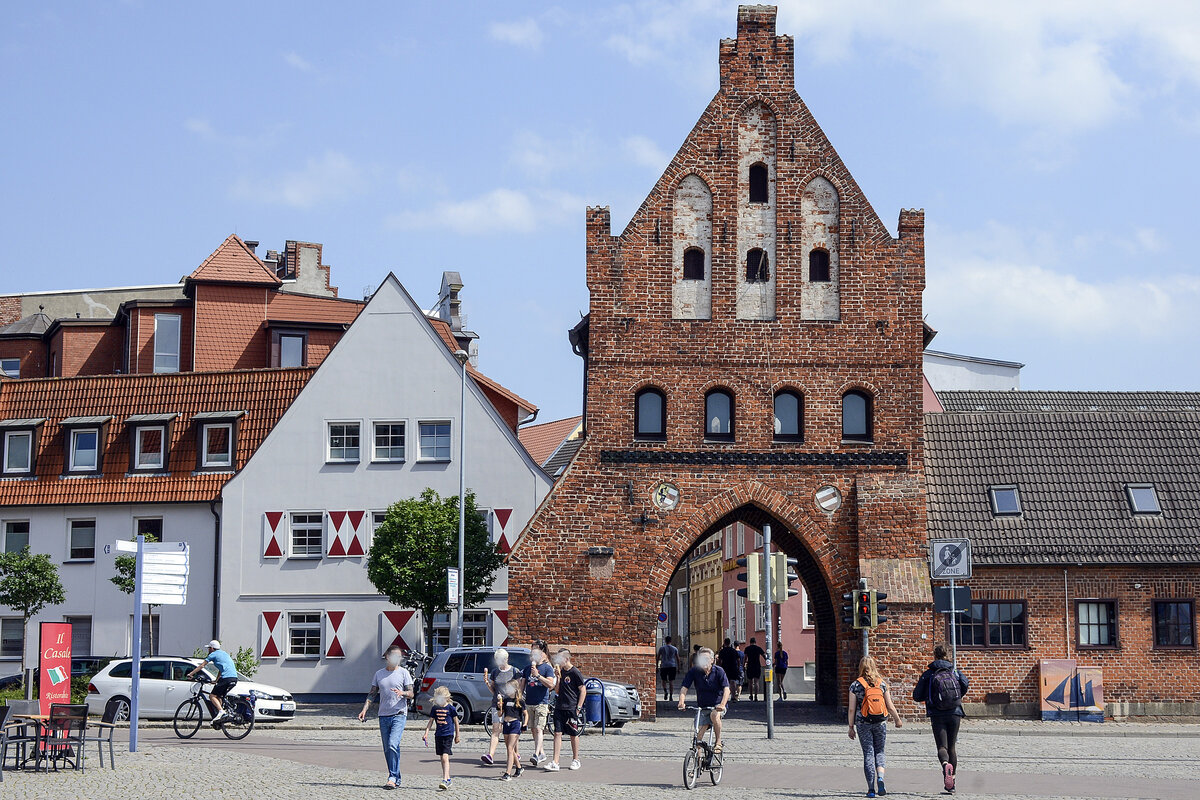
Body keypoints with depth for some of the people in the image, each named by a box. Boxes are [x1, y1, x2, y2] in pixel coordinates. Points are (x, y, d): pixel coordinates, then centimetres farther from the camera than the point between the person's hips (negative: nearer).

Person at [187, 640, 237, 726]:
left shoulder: (213, 654, 6)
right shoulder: (224, 653, 29)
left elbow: (202, 666, 6)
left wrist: (191, 674, 13)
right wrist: (216, 681, 44)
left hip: (226, 678, -8)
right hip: (234, 678, 8)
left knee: (212, 695, -3)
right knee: (219, 696, 17)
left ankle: (221, 711, -22)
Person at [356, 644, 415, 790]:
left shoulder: (403, 673, 3)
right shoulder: (379, 674, 12)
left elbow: (411, 694, -1)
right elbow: (372, 694, 15)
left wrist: (402, 693, -23)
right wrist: (364, 710, 2)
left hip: (399, 714, -5)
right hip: (383, 716, 5)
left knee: (393, 744, -21)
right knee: (387, 750, 6)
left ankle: (392, 778, -20)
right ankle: (396, 779, 14)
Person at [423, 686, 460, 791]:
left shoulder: (451, 708, -6)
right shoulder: (435, 708, 6)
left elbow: (456, 722, 2)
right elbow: (431, 722, 10)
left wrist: (457, 736, 6)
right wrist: (426, 734, -1)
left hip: (448, 735, -5)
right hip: (438, 735, 5)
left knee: (445, 757, -16)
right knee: (442, 759, 12)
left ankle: (445, 781, -22)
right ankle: (448, 779, 23)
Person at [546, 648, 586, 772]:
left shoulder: (575, 673, -8)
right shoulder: (561, 672, 12)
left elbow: (583, 690, -8)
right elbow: (557, 691, 14)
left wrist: (578, 708, -12)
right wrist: (558, 678, 0)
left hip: (572, 709, -6)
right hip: (559, 708, 6)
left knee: (574, 735, 5)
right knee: (557, 733, -3)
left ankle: (575, 760, 19)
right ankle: (555, 763, -7)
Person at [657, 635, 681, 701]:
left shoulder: (661, 648, 1)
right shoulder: (675, 649, 5)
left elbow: (658, 658, 2)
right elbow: (678, 659, 7)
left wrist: (657, 667, 8)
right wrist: (678, 668, 12)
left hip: (664, 666, -1)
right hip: (672, 666, 1)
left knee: (664, 680, 13)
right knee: (671, 681, 3)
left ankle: (665, 691, -11)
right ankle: (671, 696, -2)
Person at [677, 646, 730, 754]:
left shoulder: (719, 671, -12)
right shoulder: (694, 671, -7)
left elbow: (726, 689, -22)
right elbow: (684, 687, -13)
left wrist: (722, 704, -40)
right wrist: (681, 702, -34)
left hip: (718, 706, -2)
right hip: (702, 707, 2)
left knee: (714, 715, -36)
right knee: (699, 736, -9)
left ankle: (718, 742, -17)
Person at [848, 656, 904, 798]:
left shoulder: (855, 685, -5)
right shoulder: (882, 684, 0)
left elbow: (851, 709, -5)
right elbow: (890, 706, 3)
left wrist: (851, 727, 4)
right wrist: (898, 720, 19)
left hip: (863, 723, -1)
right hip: (881, 722, 1)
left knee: (868, 754, 4)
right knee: (879, 752, 15)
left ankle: (871, 788, 1)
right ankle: (880, 777, -11)